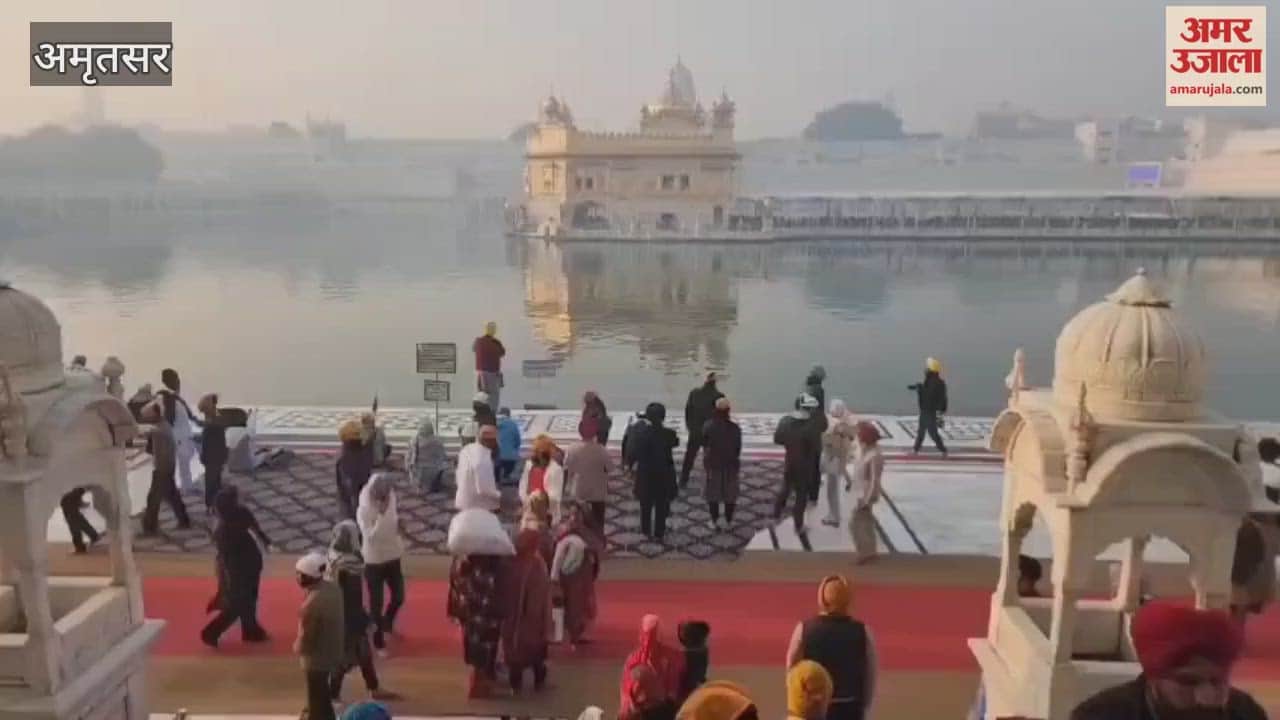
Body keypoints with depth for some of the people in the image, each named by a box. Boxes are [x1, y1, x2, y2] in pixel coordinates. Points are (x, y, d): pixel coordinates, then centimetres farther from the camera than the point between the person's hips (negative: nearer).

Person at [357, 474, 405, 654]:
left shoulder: (391, 500, -5)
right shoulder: (364, 510, -22)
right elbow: (371, 537, -30)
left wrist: (399, 524, -9)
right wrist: (380, 515, -35)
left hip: (393, 557, 5)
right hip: (374, 562, -5)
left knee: (399, 597, 15)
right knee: (376, 603, 6)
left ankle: (387, 623, 45)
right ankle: (379, 641, 25)